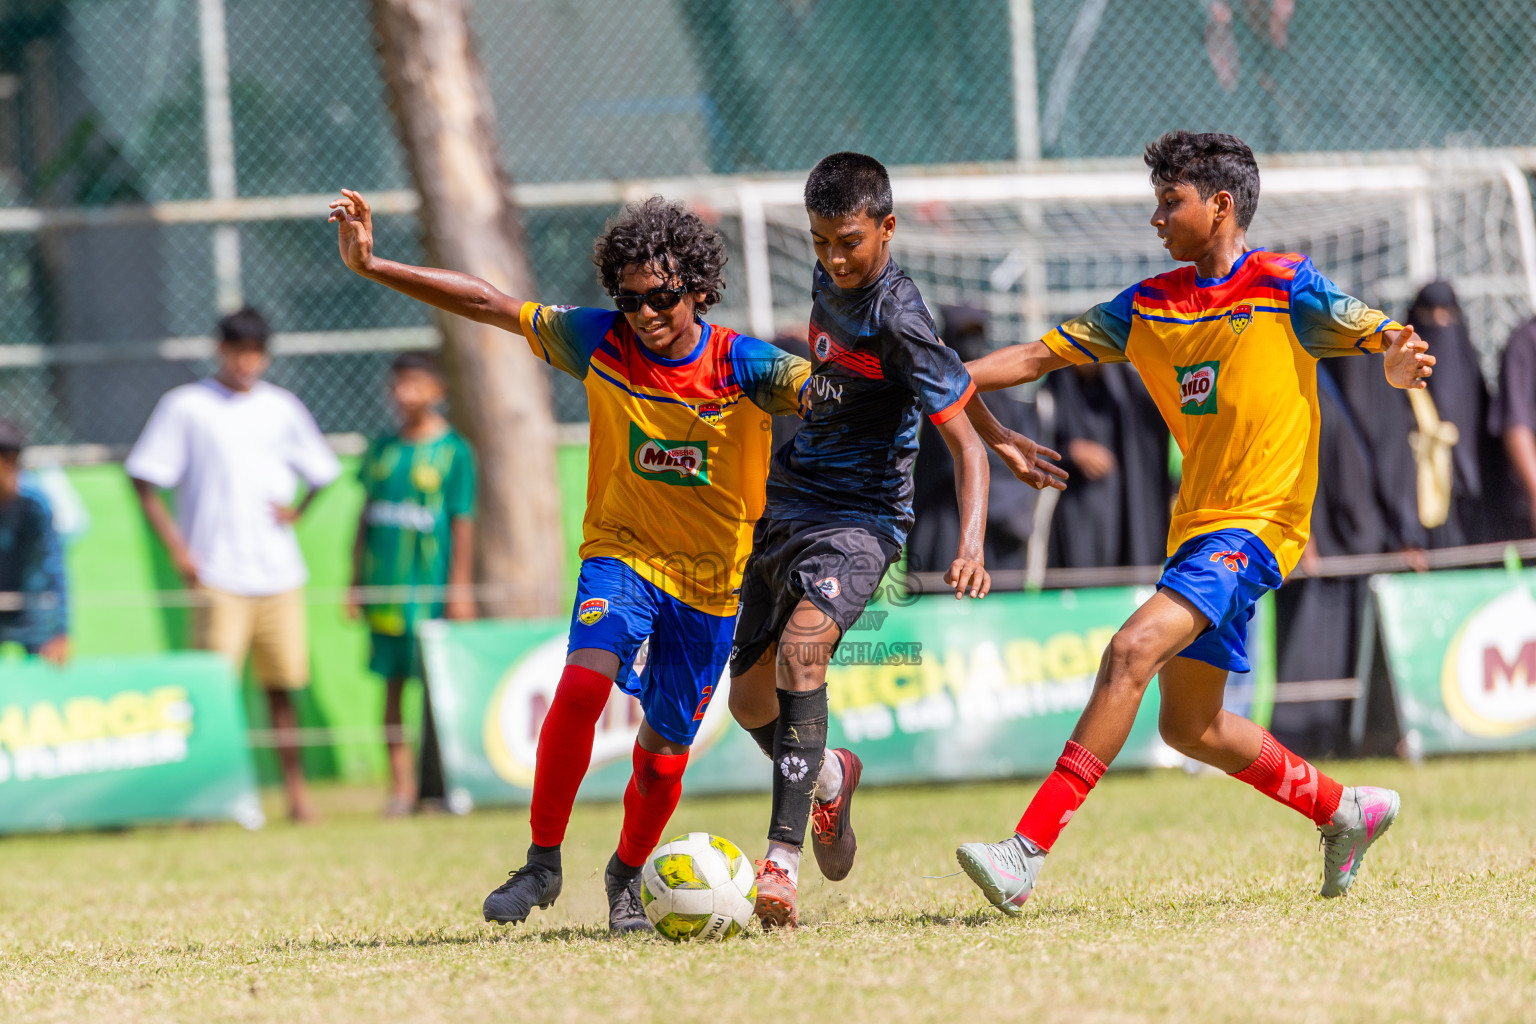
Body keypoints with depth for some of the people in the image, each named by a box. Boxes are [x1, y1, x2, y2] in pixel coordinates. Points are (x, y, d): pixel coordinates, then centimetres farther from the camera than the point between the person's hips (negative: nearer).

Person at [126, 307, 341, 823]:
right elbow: (145, 479, 0)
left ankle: (296, 791, 10)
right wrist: (175, 544, -8)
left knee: (281, 687, 5)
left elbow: (320, 471, 24)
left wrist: (296, 510, 5)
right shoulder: (185, 406, 1)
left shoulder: (282, 408, 12)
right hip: (217, 574, -3)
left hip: (279, 572, 3)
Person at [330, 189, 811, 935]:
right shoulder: (600, 343, -10)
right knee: (584, 679, -27)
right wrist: (371, 266, -9)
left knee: (665, 748, 7)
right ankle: (542, 864, -15)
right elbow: (488, 305, -6)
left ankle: (626, 876, 36)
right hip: (621, 547, 0)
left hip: (712, 576, 0)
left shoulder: (742, 366, -16)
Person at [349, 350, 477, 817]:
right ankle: (401, 784, 5)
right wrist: (356, 582, 13)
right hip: (384, 587, 4)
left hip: (431, 589, -4)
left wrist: (460, 589, -6)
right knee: (392, 686, 3)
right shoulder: (382, 449, 11)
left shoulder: (453, 451, -1)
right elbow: (366, 517, 16)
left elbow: (462, 522, -2)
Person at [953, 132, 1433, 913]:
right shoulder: (1149, 305, 12)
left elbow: (1379, 335, -11)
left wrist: (1399, 357, -36)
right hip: (1198, 522, 8)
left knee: (1133, 650, -25)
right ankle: (1343, 811, 31)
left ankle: (1027, 852, -30)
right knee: (1188, 725, 12)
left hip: (1255, 523, -8)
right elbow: (1042, 356, 11)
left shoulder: (1284, 286, -6)